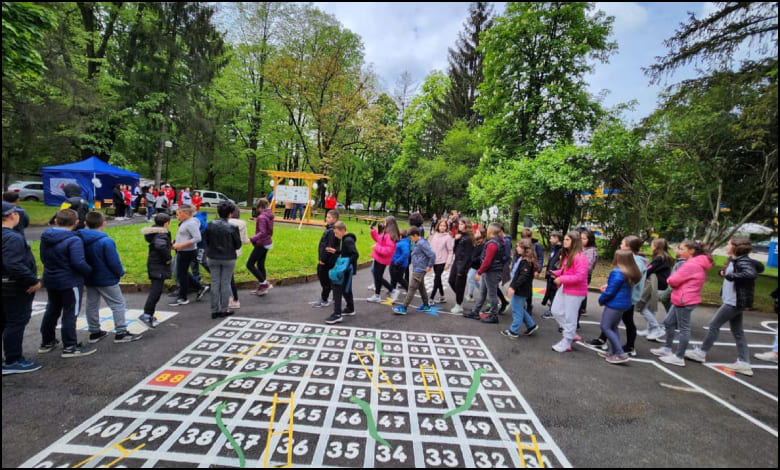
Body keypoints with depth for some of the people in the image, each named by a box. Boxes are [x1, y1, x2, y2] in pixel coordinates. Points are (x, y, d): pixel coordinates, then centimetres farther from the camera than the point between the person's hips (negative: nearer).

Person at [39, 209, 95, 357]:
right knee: (70, 314, 1)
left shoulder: (46, 237, 3)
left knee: (52, 311, 21)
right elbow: (79, 263, -25)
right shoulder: (73, 240, -22)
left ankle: (47, 342, 33)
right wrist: (90, 271, -8)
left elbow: (43, 258, 13)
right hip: (70, 282, -8)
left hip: (50, 280, 8)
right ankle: (70, 347, 7)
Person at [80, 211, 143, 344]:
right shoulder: (106, 241, -23)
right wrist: (121, 272, -2)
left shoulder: (81, 239, -3)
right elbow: (114, 262, -19)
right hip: (106, 279, -7)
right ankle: (121, 333, 6)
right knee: (118, 305, 3)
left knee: (91, 305, 18)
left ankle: (94, 332, 28)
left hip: (89, 279, 7)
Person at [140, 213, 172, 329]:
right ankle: (146, 314, -16)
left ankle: (149, 314, 23)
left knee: (155, 289, 17)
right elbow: (161, 246, -34)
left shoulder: (154, 231, 13)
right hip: (159, 265, -10)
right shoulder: (162, 234, -18)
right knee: (157, 290, -12)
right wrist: (168, 258, -22)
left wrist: (170, 245, 25)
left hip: (153, 263, 10)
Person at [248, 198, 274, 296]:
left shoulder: (261, 217, -19)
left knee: (250, 264, 0)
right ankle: (262, 288, 22)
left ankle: (264, 283, 1)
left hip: (261, 244, -9)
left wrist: (251, 239, -32)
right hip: (267, 243, 9)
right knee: (260, 264, 16)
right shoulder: (269, 216, 8)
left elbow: (262, 232, -28)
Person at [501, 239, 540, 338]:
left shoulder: (527, 261, -18)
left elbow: (523, 276, -25)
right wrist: (511, 286, 19)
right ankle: (531, 325, 30)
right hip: (518, 289, 10)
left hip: (521, 290, -10)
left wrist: (513, 287, -25)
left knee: (517, 310, 1)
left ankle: (513, 331, 11)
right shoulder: (520, 258, 13)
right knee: (520, 309, 19)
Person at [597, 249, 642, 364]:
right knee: (613, 327, 18)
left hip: (614, 304, -9)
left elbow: (610, 291, -19)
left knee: (605, 327, -1)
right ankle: (613, 352, 23)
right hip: (624, 303, 9)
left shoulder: (617, 273, -21)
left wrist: (601, 300, -3)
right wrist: (608, 286, 8)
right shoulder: (631, 273, 7)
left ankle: (621, 354, -2)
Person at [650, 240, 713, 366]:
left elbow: (673, 280, -20)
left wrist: (669, 279, 2)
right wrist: (673, 279, -1)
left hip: (684, 300, -10)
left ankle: (679, 358, 10)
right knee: (668, 322, 18)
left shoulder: (691, 265, -21)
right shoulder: (697, 263, 13)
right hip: (683, 299, 10)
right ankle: (667, 349, 28)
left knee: (684, 328, 0)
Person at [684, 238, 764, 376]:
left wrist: (731, 275, -26)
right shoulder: (734, 261, 9)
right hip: (733, 301, 9)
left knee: (714, 325, 1)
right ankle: (744, 363, 18)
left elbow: (751, 273, -35)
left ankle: (701, 353, 12)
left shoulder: (743, 261, -18)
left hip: (734, 302, -9)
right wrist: (724, 272, 2)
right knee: (737, 332, 12)